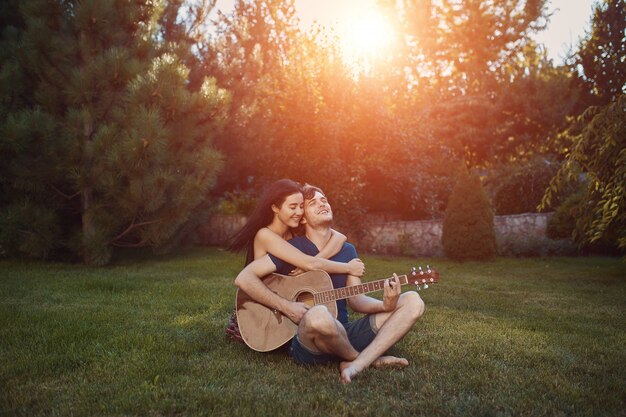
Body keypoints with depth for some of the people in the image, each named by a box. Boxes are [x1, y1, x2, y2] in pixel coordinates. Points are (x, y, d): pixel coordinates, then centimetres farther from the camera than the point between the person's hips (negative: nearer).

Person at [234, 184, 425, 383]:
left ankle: (356, 365, -24)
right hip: (305, 339, -5)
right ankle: (370, 359, -10)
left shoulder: (347, 250, 13)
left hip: (344, 335, 5)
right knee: (318, 315, -42)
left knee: (413, 302, -8)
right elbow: (244, 278, -9)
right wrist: (286, 306, -17)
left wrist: (384, 305, -15)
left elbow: (355, 299, 6)